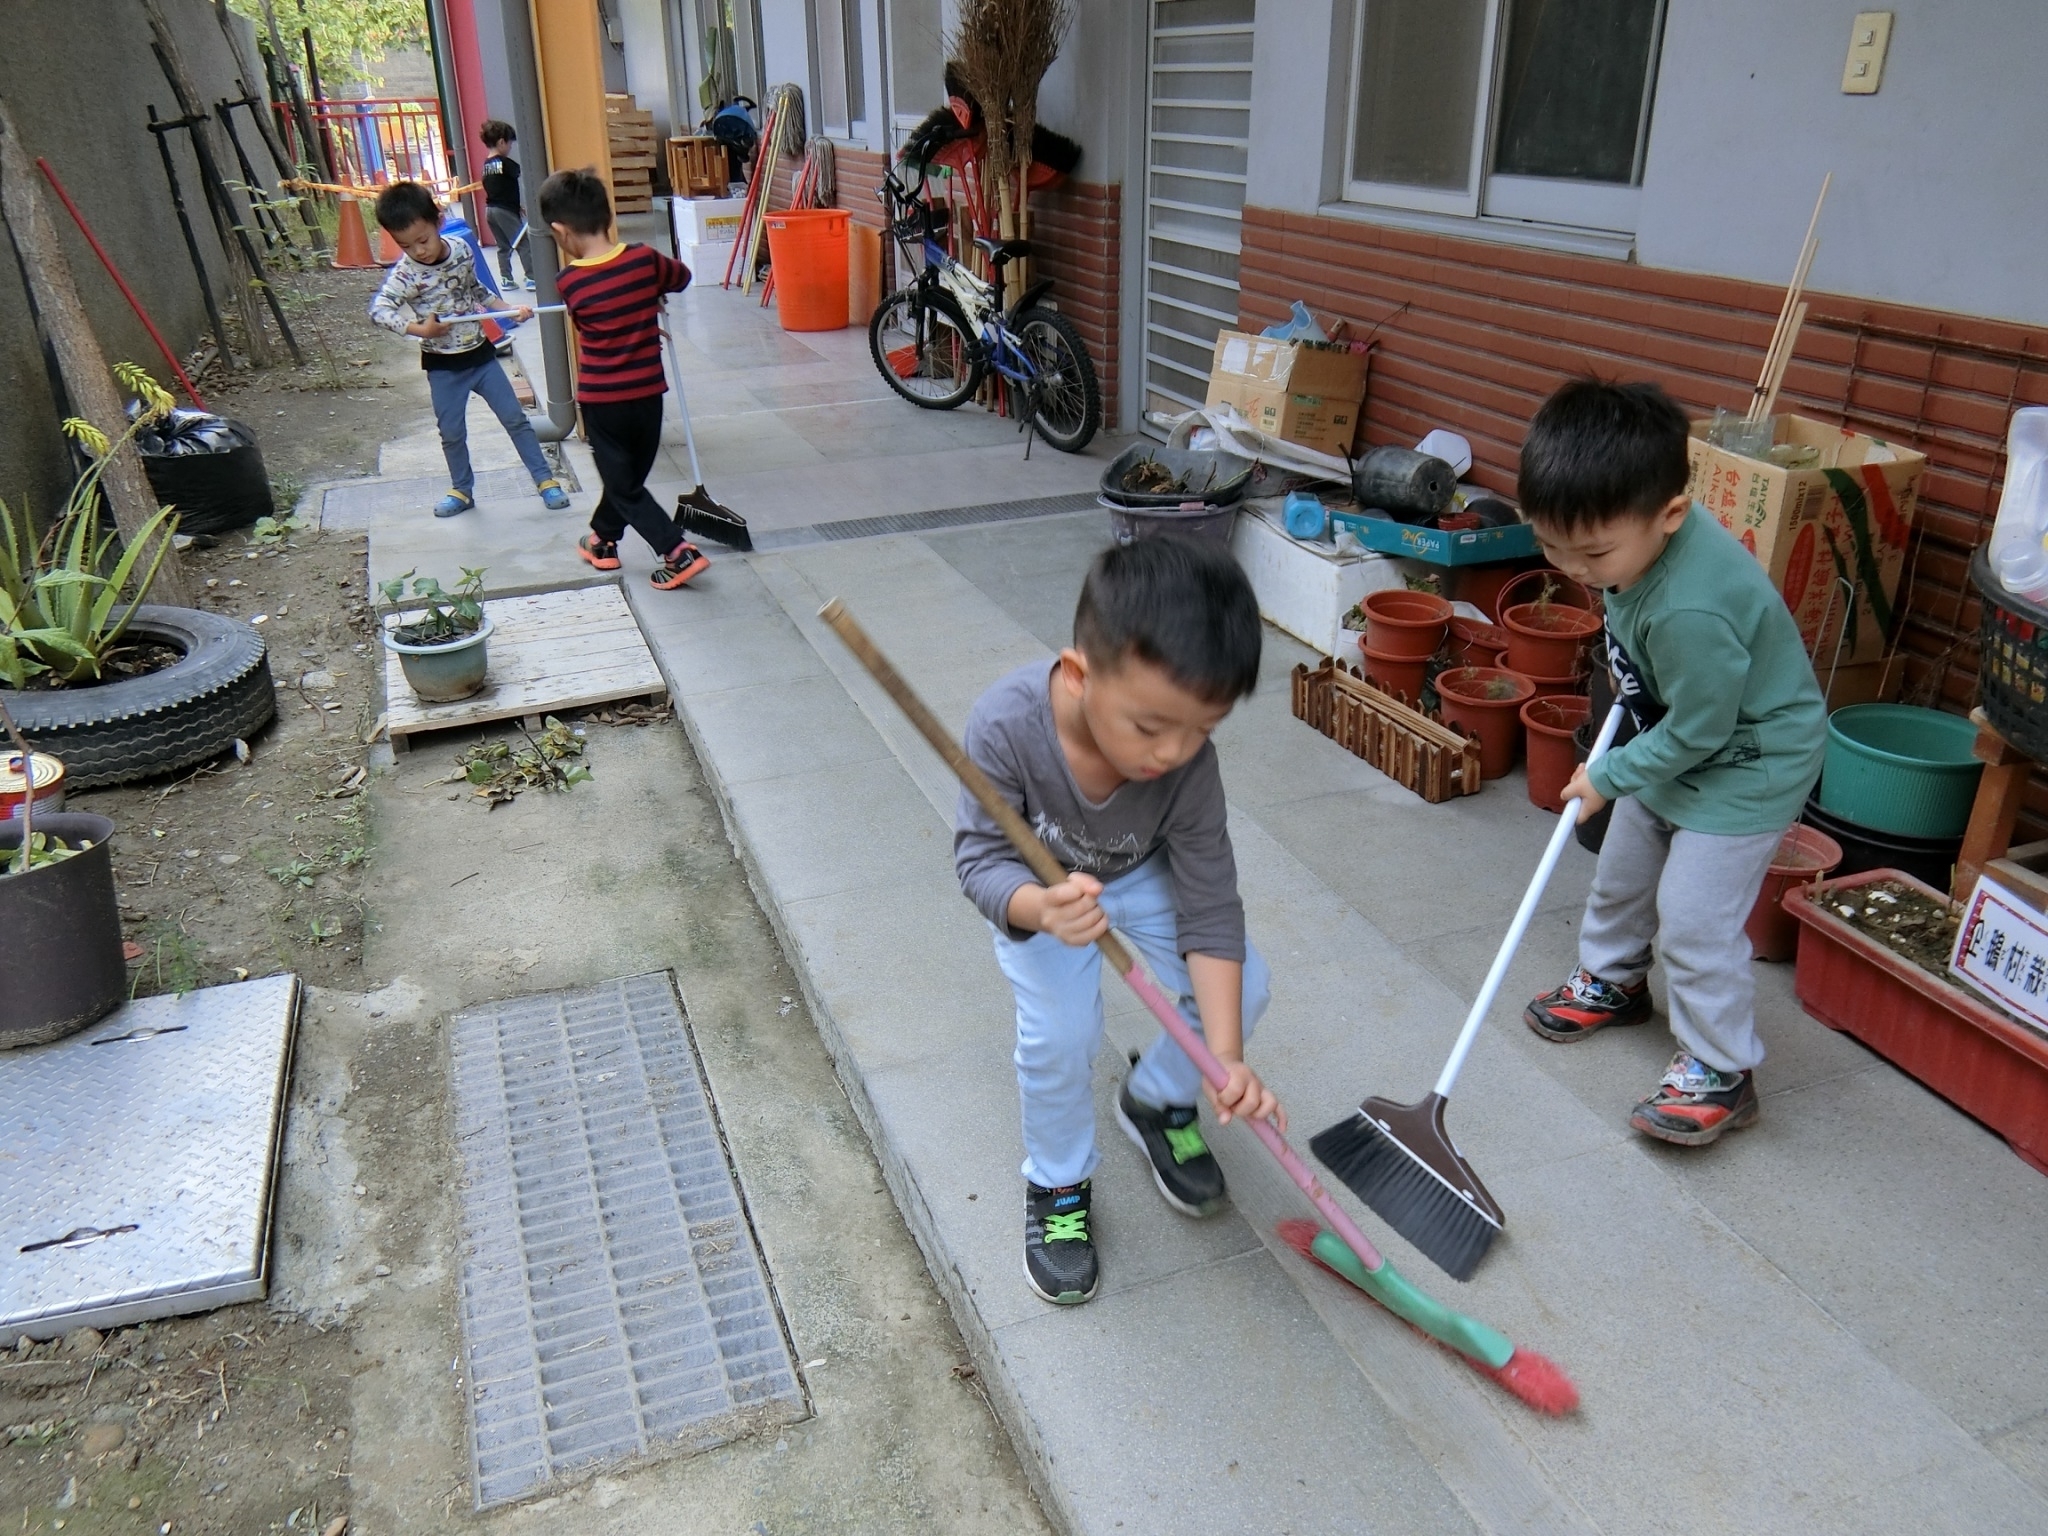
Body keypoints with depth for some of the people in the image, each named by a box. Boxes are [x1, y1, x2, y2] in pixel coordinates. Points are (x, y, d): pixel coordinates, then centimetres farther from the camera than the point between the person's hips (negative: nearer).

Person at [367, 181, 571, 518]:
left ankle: (545, 479, 15)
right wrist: (419, 328, -40)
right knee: (452, 433, 8)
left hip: (481, 354, 3)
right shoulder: (405, 274, -19)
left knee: (515, 419, 6)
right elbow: (378, 309, -29)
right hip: (443, 366, -2)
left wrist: (509, 309, 2)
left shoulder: (462, 251, -6)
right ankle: (462, 490, 26)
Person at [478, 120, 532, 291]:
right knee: (523, 244, -2)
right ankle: (531, 278, -4)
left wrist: (517, 205, 19)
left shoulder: (486, 165, 11)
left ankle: (506, 279, 13)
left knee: (503, 246, 14)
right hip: (505, 210, -8)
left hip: (490, 209, 8)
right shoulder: (505, 162, -13)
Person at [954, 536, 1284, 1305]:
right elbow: (983, 857, -31)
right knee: (1060, 1031, -22)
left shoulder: (1187, 760, -33)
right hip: (1036, 887, -2)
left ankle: (1156, 1101, 20)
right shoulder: (1006, 727, -40)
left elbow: (1210, 904, -27)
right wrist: (1042, 909, -55)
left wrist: (1227, 1056, -33)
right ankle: (1057, 1184, 9)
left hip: (1143, 874, 3)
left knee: (1240, 986, -12)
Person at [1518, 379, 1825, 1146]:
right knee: (1622, 871, 22)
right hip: (1673, 741, 9)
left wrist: (1608, 778, -15)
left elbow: (1696, 732, -27)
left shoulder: (1692, 612, -41)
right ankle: (1612, 980, 45)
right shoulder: (1640, 532, -15)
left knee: (1693, 918, -6)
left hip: (1746, 764, -9)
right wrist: (1628, 671, 9)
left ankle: (1720, 1070, 11)